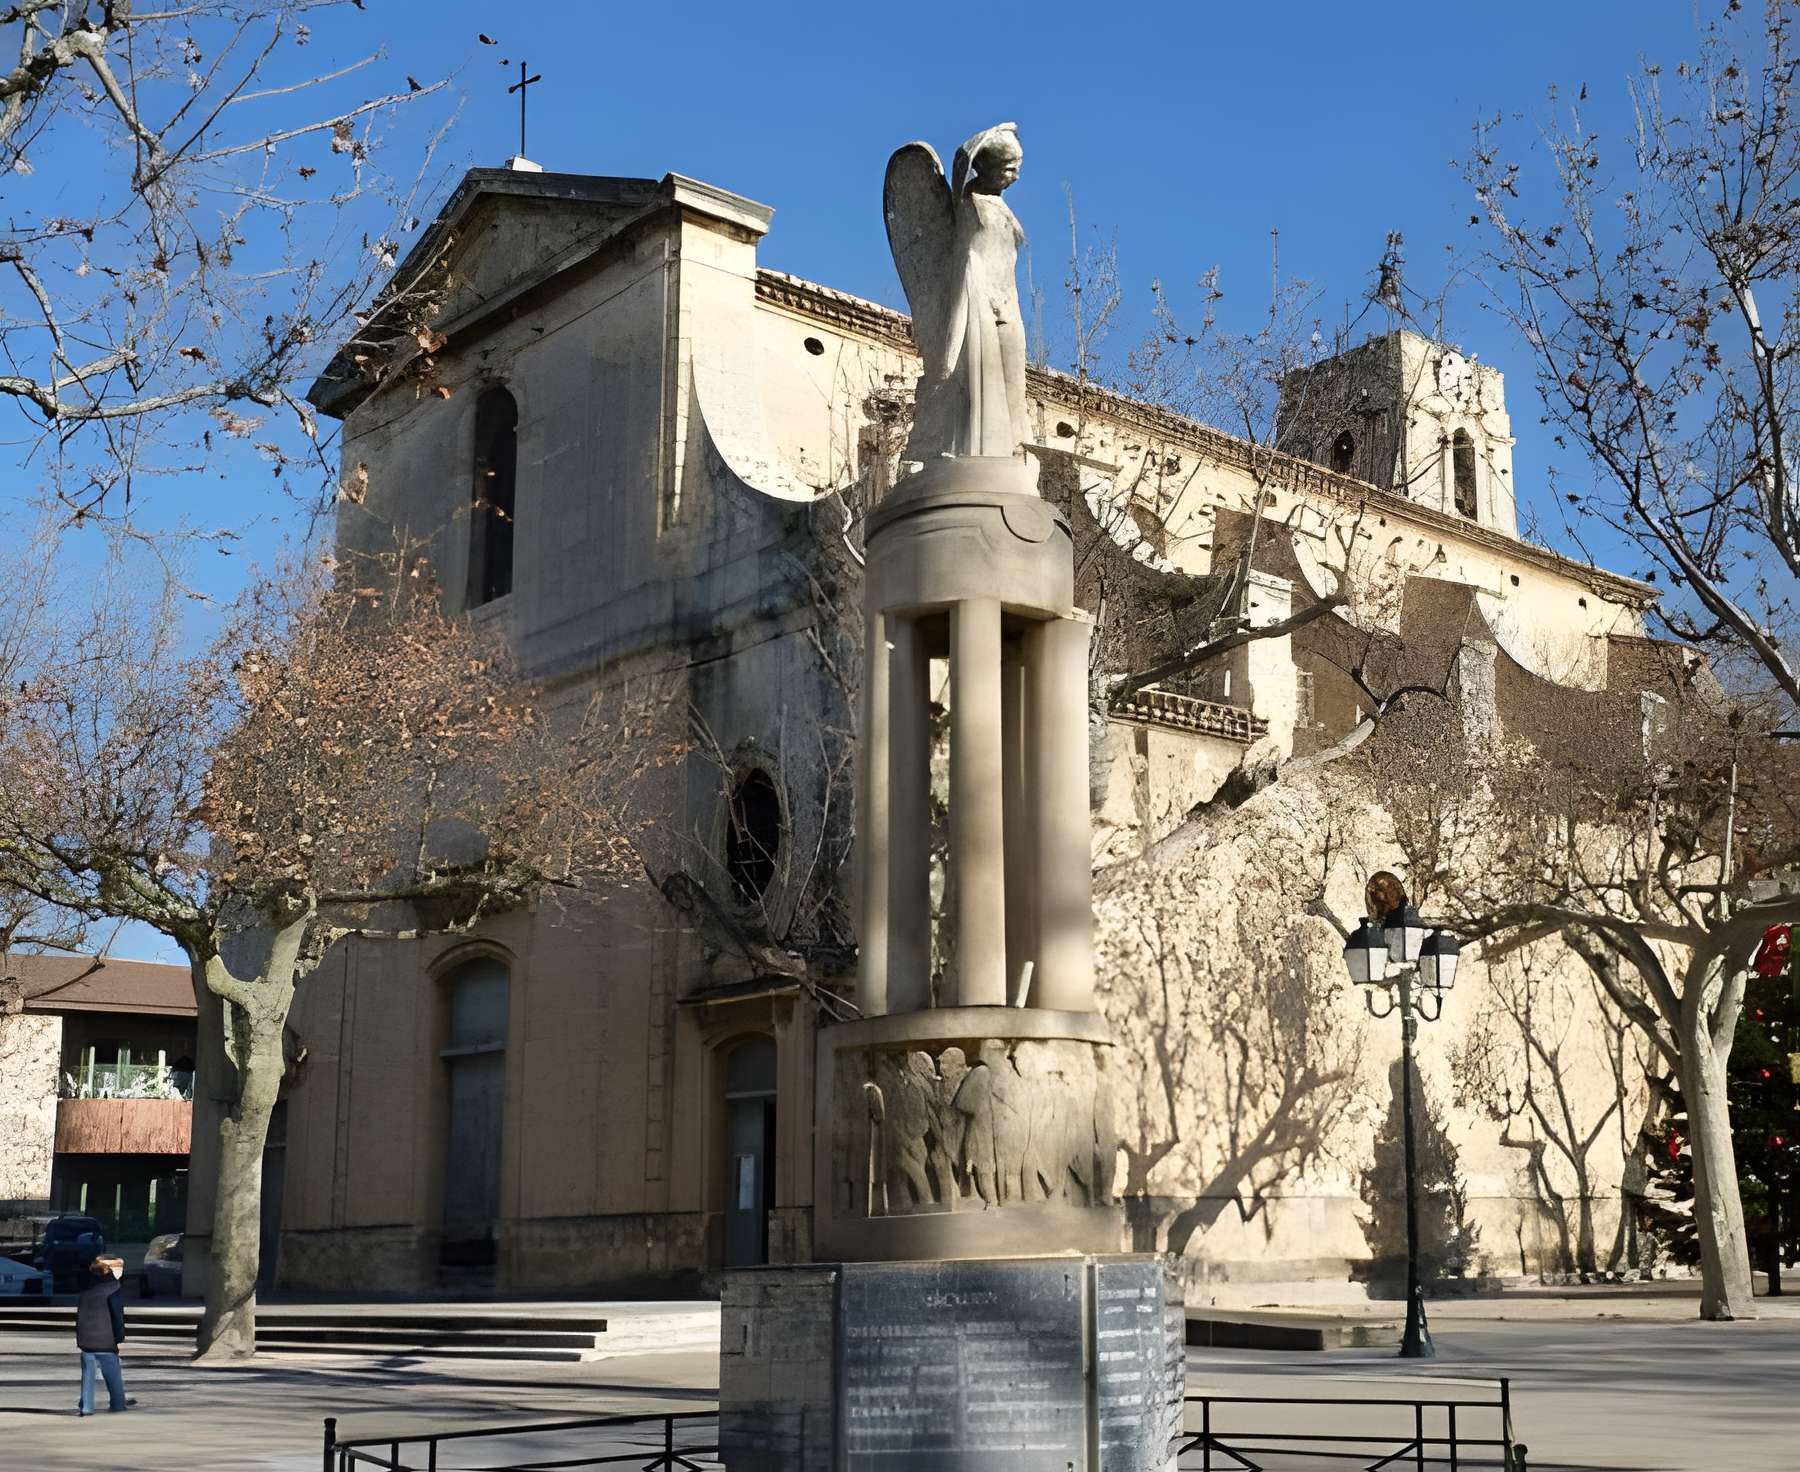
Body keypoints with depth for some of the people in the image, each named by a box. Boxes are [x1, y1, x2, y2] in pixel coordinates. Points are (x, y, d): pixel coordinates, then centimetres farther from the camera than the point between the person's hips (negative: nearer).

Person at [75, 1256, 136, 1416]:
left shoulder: (88, 1286, 12)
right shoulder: (112, 1285, -8)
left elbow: (79, 1312, 16)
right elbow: (117, 1312, -11)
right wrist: (120, 1336, -6)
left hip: (85, 1337, 5)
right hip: (105, 1338, -5)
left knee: (88, 1373, 7)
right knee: (112, 1373, 6)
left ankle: (86, 1406, 4)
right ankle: (118, 1403, 13)